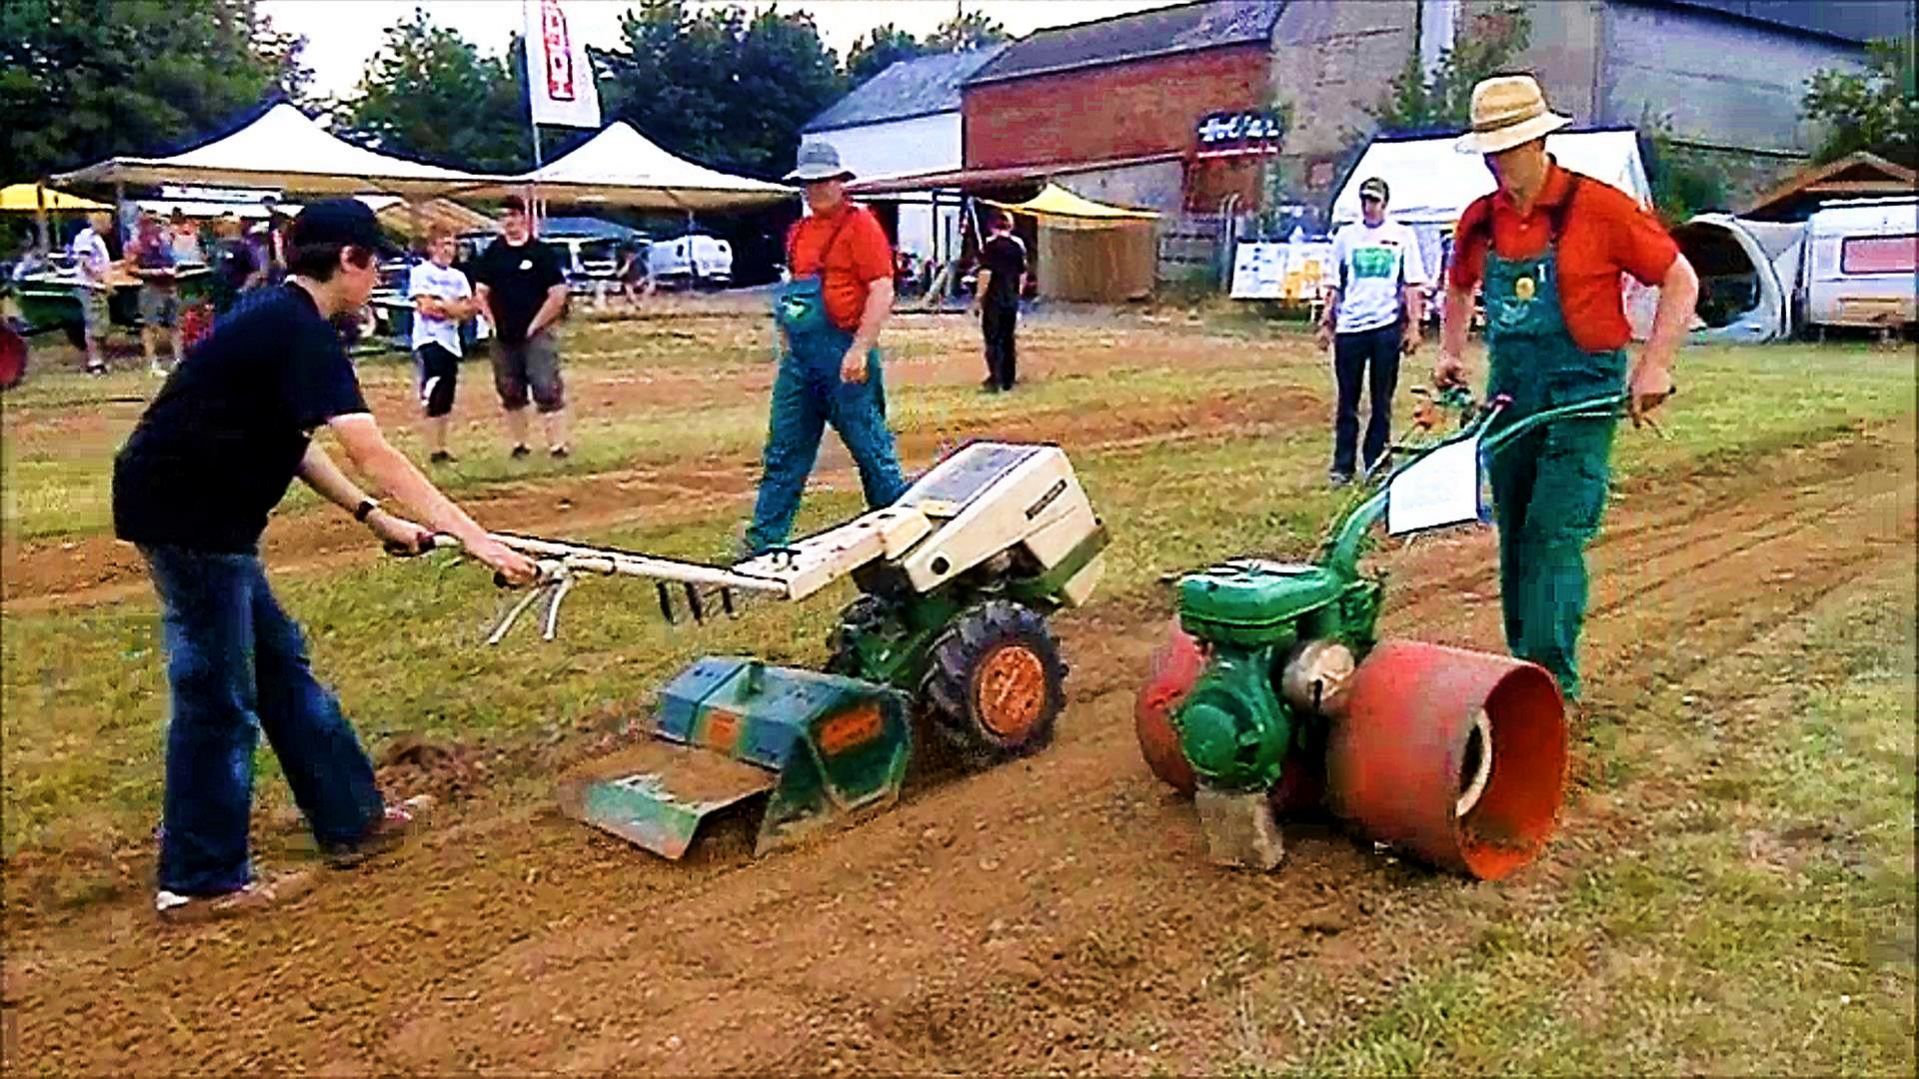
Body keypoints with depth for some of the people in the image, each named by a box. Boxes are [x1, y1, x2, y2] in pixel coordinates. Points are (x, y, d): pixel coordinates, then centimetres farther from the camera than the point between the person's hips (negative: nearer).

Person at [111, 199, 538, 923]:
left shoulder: (273, 318, 13)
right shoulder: (300, 331, -18)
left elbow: (291, 445, 16)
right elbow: (374, 456, -26)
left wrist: (374, 519, 13)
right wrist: (474, 537, -26)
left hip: (200, 515, 10)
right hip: (188, 519, -10)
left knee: (281, 665, 16)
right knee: (217, 698, 0)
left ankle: (351, 819, 28)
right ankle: (199, 882, 13)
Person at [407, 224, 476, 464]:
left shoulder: (458, 277, 14)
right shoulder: (420, 273, -3)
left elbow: (466, 313, 7)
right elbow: (425, 306, -13)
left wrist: (439, 305, -11)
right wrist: (453, 307, -4)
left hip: (451, 342, 6)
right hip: (428, 341, -6)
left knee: (445, 400, 8)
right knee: (432, 398, -11)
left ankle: (442, 448, 15)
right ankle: (435, 451, -11)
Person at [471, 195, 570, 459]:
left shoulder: (542, 252, -4)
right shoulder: (492, 253, 8)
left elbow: (558, 295, -8)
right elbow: (481, 292, 13)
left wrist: (535, 325, -10)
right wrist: (492, 321, 1)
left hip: (537, 334, -5)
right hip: (503, 336, 5)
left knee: (547, 390, -11)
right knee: (510, 393, 11)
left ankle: (557, 446, -8)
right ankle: (518, 445, 22)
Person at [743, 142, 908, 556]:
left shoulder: (860, 224, -7)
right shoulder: (799, 232, 16)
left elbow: (882, 291, -14)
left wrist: (859, 350, -20)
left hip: (843, 355, -7)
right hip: (799, 357, 8)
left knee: (870, 446, 1)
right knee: (784, 452, 9)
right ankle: (763, 543, 14)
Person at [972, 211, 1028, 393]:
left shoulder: (990, 244, -10)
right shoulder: (1018, 245, 7)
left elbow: (985, 273, -15)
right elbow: (1023, 275, 11)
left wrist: (978, 297, -9)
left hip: (994, 298, -5)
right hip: (1012, 298, 5)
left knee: (993, 339, -2)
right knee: (1008, 338, 13)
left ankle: (995, 380, -8)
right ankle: (1008, 379, 17)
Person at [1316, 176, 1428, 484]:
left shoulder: (1402, 236, 5)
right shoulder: (1345, 236, 10)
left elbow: (1412, 285, 4)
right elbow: (1335, 285, 12)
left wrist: (1413, 325, -3)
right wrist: (1326, 322, 6)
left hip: (1386, 326, -1)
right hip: (1349, 327, 1)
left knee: (1382, 402, 5)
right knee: (1347, 402, 3)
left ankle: (1376, 466, 11)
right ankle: (1342, 467, 8)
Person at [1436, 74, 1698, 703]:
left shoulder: (1598, 207, -11)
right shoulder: (1480, 220, 5)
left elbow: (1680, 280, -5)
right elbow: (1459, 286, 26)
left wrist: (1654, 366, -12)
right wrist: (1450, 353, 16)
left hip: (1581, 394, -6)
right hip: (1509, 394, 6)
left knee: (1555, 538, -11)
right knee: (1514, 538, 12)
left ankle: (1552, 682, -4)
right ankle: (1523, 669, 25)